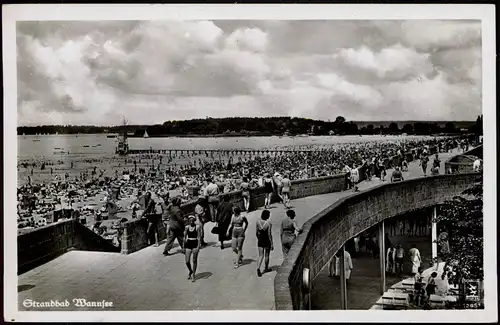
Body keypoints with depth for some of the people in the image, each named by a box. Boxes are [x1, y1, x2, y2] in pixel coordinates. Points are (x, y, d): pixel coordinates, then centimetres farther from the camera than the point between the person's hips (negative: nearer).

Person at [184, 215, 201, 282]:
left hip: (195, 244, -3)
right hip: (188, 244, 3)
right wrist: (184, 247, 8)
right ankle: (190, 271, 30)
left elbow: (199, 237, -7)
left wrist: (198, 246, -15)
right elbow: (184, 237, 9)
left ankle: (194, 274, 17)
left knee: (194, 260, 3)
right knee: (187, 261, 1)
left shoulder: (197, 227, -5)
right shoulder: (187, 227, 3)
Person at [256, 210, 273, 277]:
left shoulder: (258, 222, -4)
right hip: (267, 241, -3)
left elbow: (256, 232, 4)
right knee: (267, 255, 16)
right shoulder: (268, 223, -18)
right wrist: (272, 244, -8)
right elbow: (269, 234, -16)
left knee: (261, 256, 6)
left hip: (260, 241, 3)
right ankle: (266, 268, 30)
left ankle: (258, 268, -14)